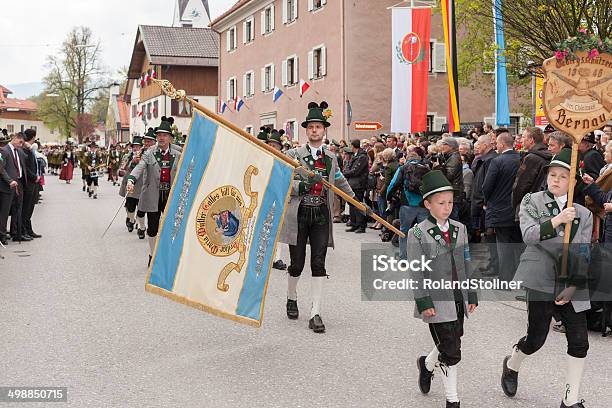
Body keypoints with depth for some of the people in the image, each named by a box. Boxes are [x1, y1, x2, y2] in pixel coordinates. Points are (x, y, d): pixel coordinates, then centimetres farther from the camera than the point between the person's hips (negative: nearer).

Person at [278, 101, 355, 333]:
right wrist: (305, 184, -23)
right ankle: (292, 299, 32)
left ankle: (315, 313, -1)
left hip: (321, 215, 3)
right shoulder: (294, 155, -1)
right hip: (299, 214, -3)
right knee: (297, 263, 4)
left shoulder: (330, 157, 12)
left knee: (318, 264, -4)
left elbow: (340, 182, 27)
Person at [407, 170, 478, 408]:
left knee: (449, 346, 12)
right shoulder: (417, 234, -8)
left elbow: (466, 264, 13)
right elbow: (416, 272, -10)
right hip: (437, 302, -5)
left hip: (458, 300, 5)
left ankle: (427, 364, 43)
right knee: (451, 352, -3)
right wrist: (424, 301, -14)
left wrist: (472, 295, 12)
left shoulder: (459, 229, 8)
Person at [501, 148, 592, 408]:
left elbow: (583, 253, 3)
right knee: (536, 338, 0)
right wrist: (557, 220, -23)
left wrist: (574, 286, -6)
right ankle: (511, 365, 32)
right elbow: (528, 234, -11)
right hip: (542, 279, -3)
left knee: (579, 341, -1)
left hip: (570, 283, 3)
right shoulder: (532, 201, 3)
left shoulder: (583, 213, 7)